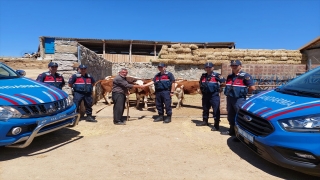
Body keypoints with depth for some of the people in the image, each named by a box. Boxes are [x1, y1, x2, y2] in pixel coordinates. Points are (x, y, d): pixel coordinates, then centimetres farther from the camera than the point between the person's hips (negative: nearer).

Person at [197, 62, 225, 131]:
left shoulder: (216, 75, -7)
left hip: (214, 95, -6)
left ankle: (216, 125, -1)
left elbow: (223, 81, -14)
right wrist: (202, 89, 13)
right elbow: (200, 83, 24)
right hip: (205, 95, 6)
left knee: (216, 110, -5)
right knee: (205, 109, 18)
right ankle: (205, 121, 34)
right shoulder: (203, 76, 10)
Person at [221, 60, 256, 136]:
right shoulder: (230, 76, 13)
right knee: (231, 115, 15)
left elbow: (252, 88, -13)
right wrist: (228, 93, 12)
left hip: (239, 99, -8)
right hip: (229, 98, 8)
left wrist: (244, 92, -1)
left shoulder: (245, 76, -10)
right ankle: (232, 130, 29)